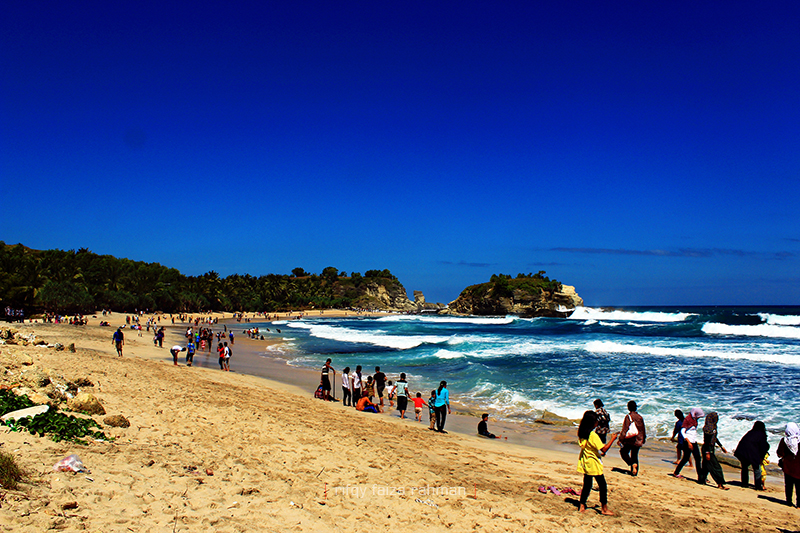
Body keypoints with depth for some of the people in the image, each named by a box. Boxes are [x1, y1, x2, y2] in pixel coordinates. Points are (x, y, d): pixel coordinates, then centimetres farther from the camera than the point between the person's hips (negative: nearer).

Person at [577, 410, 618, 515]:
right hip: (594, 464, -7)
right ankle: (604, 508, 12)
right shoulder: (593, 435, -22)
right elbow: (603, 450, -22)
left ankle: (581, 506, 16)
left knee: (587, 485, 15)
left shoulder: (581, 433, 1)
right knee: (602, 485, 6)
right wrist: (612, 439, -15)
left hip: (585, 462, 8)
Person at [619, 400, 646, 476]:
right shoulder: (640, 417, 3)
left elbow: (625, 429, -14)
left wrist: (620, 439, -8)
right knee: (635, 455, 14)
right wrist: (643, 439, 25)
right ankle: (634, 472, 14)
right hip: (638, 440, 5)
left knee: (623, 452, 11)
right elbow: (643, 430, 12)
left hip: (629, 439, -5)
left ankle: (633, 464, -10)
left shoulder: (628, 417, -12)